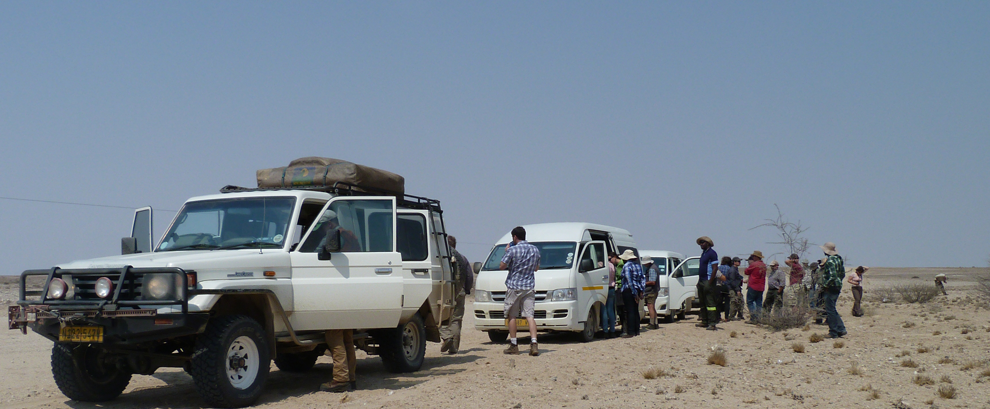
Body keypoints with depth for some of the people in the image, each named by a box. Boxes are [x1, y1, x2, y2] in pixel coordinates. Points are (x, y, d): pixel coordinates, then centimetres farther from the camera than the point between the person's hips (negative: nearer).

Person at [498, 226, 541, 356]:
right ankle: (534, 343, -15)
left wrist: (506, 252, 4)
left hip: (514, 286, -4)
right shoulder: (535, 250, 8)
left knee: (512, 316, 6)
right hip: (529, 287, 4)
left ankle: (513, 346, 8)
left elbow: (502, 266, -8)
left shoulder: (513, 250, -10)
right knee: (529, 315, 0)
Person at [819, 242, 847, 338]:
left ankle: (833, 332, 0)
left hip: (830, 288, -10)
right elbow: (843, 274, 19)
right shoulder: (838, 259, 12)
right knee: (832, 309, 17)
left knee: (830, 310, -3)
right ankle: (841, 329, 16)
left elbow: (832, 277, -27)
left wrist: (825, 285, -17)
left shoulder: (830, 261, -19)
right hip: (837, 287, 10)